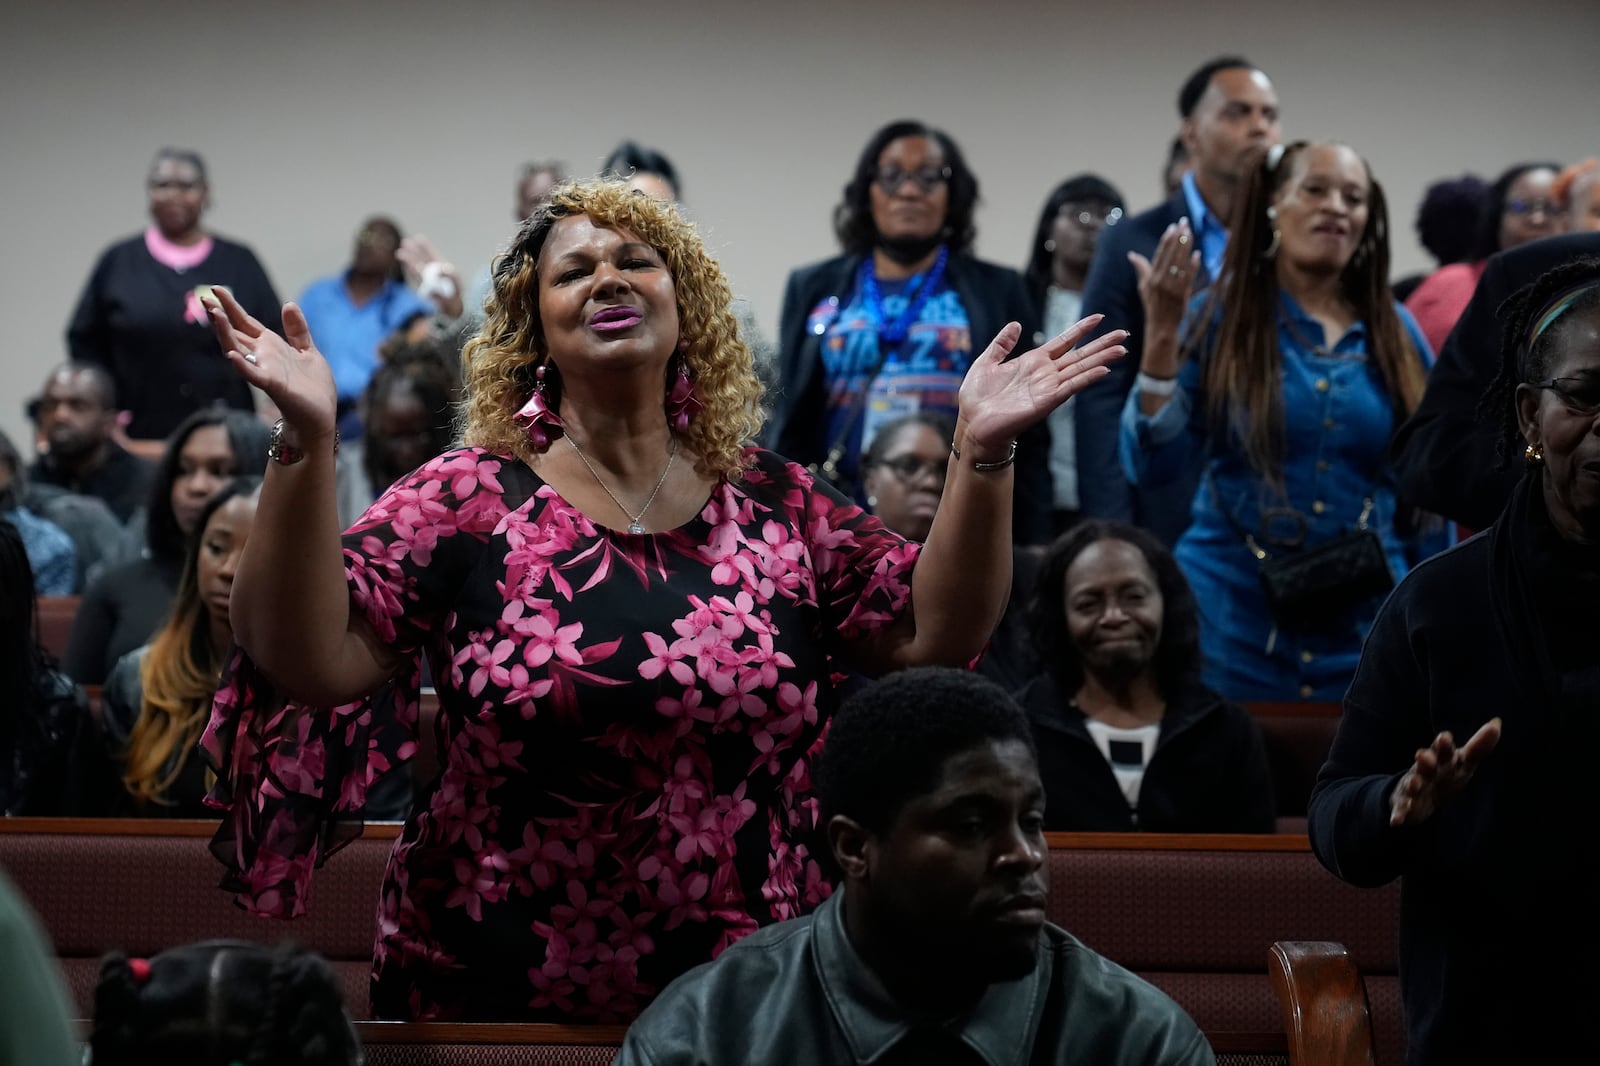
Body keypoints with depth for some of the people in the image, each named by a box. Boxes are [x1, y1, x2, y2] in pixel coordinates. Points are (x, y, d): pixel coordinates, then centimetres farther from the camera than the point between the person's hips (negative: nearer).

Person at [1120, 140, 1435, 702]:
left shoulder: (1396, 334, 6)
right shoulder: (1219, 319, -2)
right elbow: (1152, 465, -9)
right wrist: (1161, 338, -18)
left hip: (1364, 627, 3)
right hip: (1235, 623, -2)